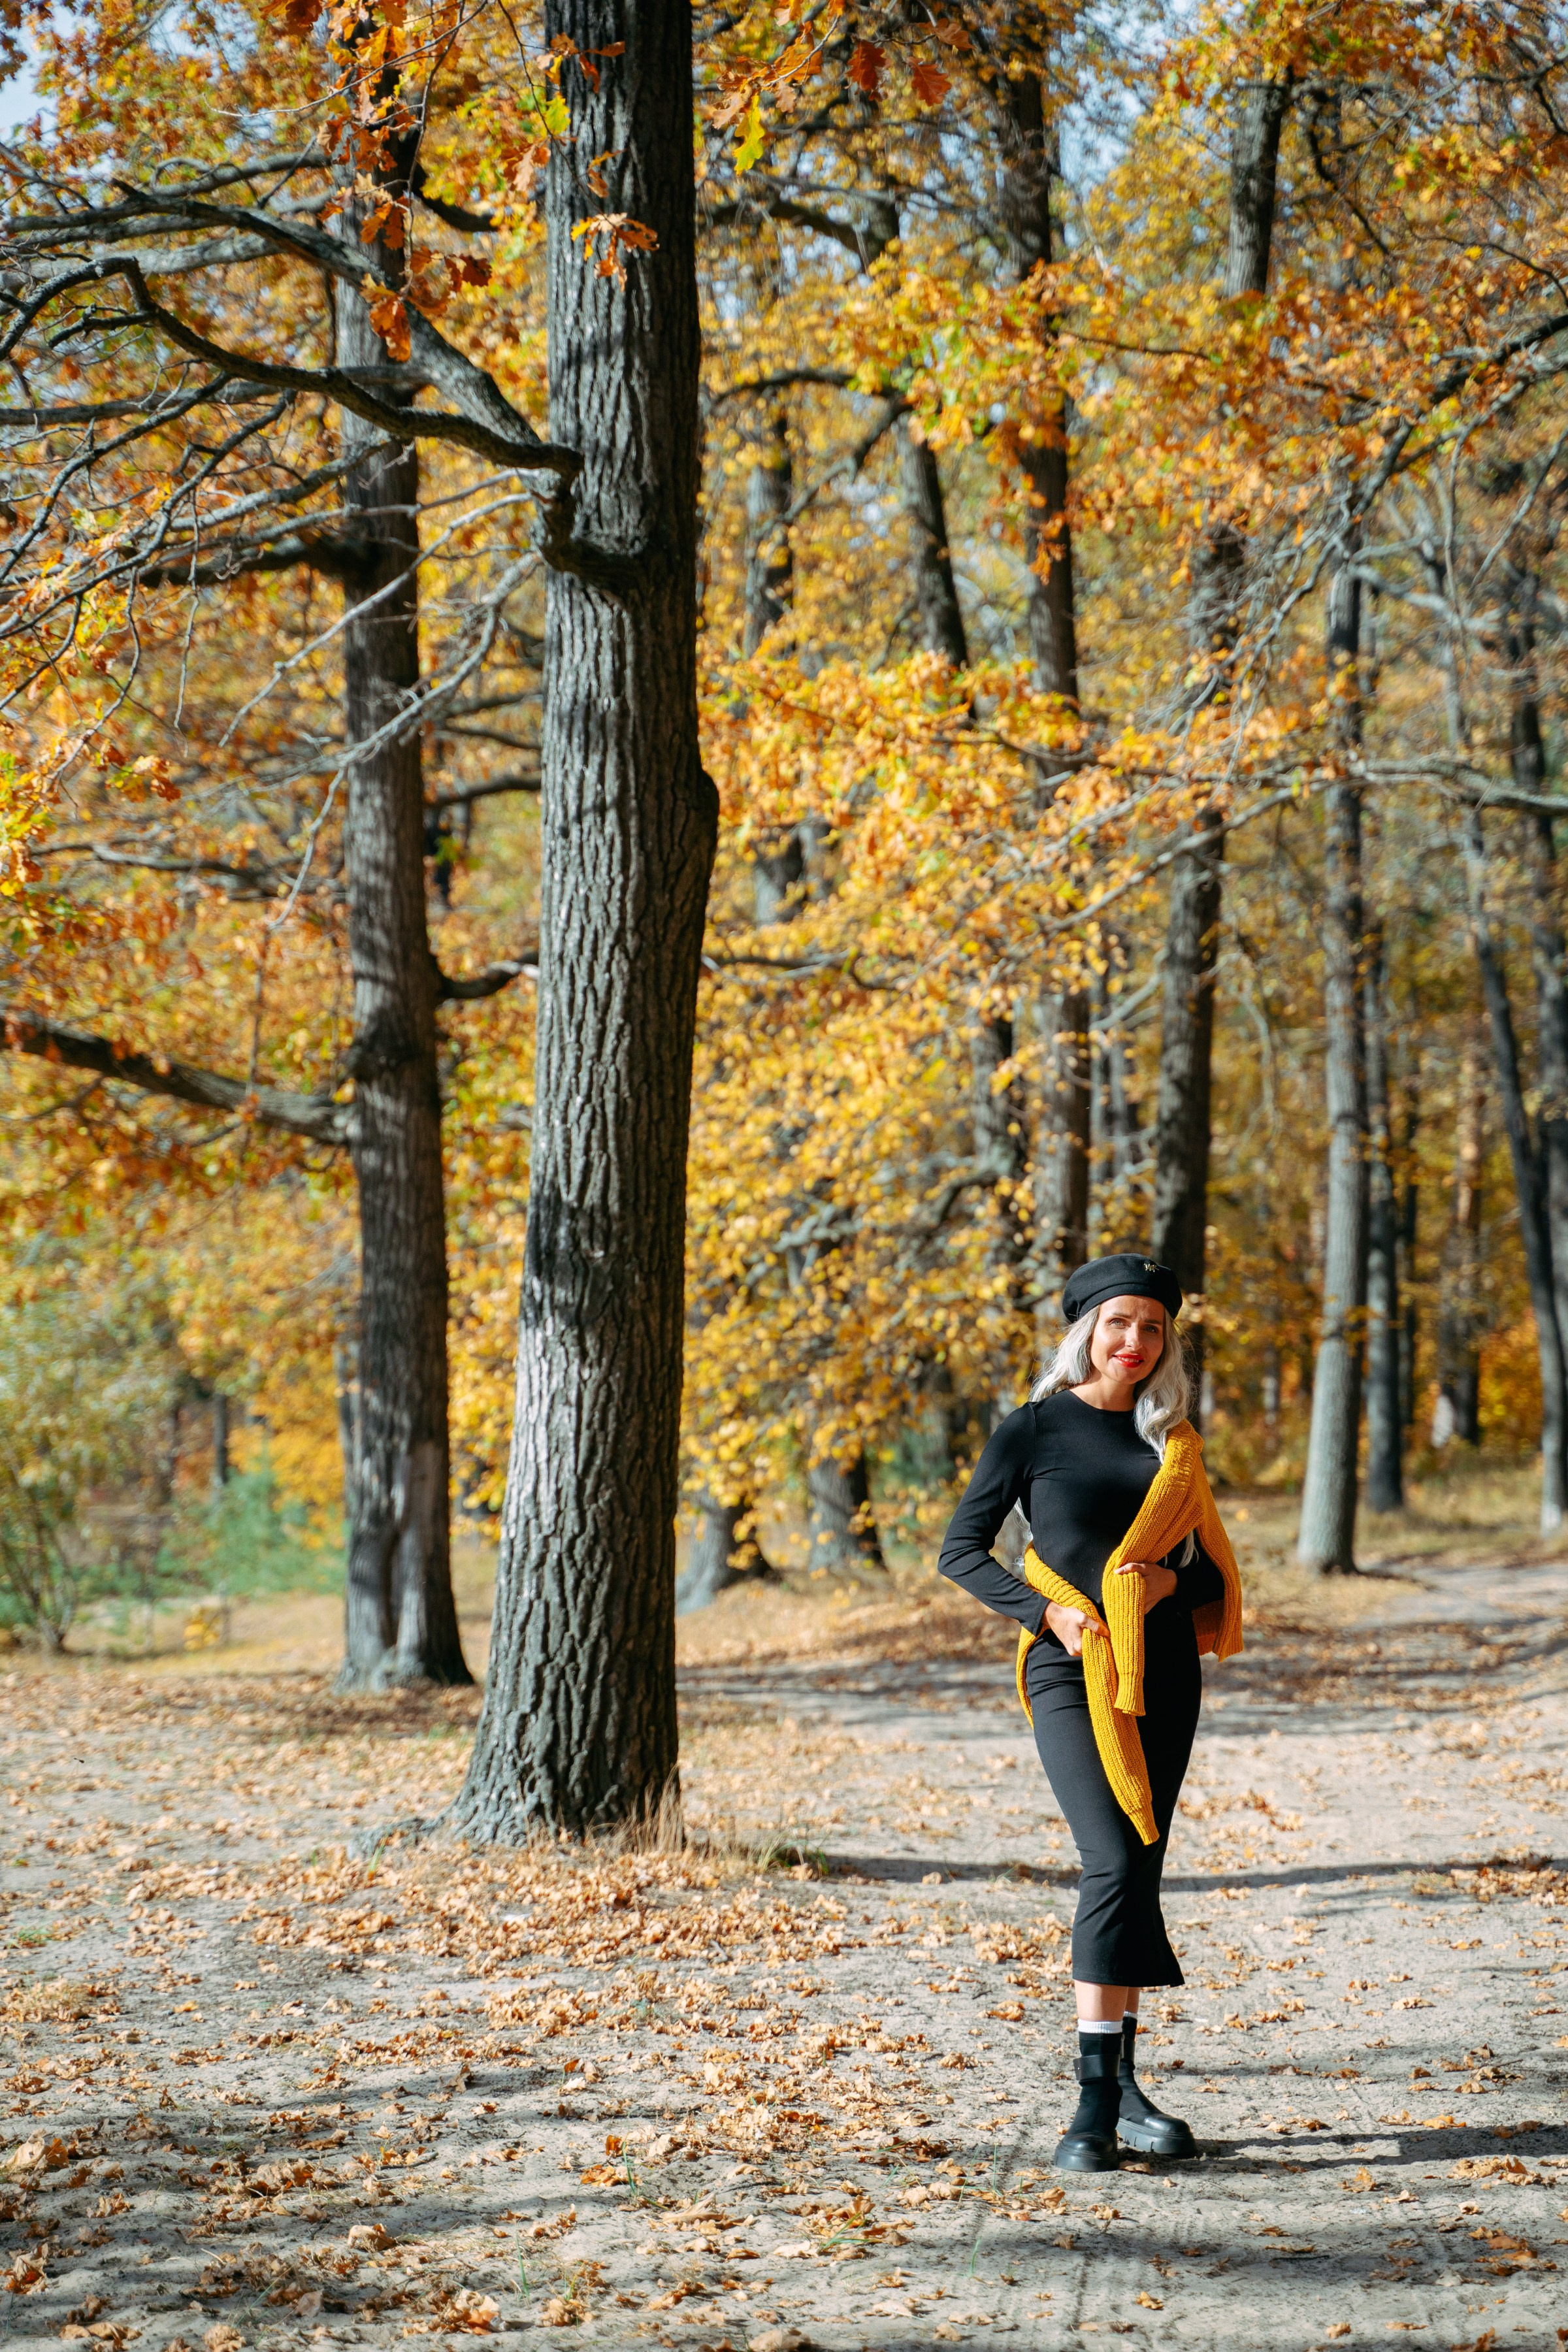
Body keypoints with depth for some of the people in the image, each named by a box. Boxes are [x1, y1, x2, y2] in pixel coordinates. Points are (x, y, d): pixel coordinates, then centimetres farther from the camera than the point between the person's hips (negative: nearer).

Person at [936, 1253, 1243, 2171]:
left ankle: (1123, 2087, 17)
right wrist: (1047, 1613, -13)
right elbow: (962, 1551, 0)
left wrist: (1168, 1581, -7)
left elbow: (1211, 1570, 16)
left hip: (1163, 1670, 5)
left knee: (1138, 1871, 7)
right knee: (1116, 1861, -18)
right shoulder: (1035, 1430, 0)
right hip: (1073, 1672, -5)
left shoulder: (1173, 1440, 13)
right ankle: (1096, 2104, -17)